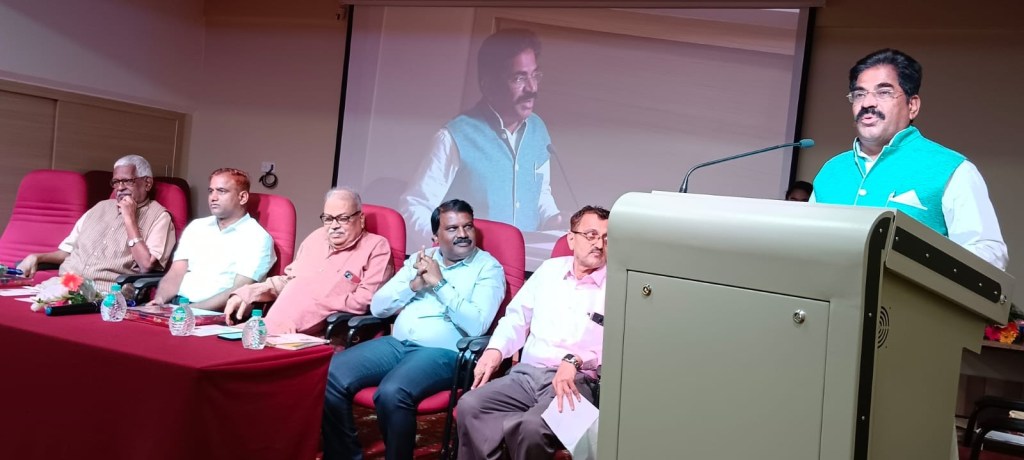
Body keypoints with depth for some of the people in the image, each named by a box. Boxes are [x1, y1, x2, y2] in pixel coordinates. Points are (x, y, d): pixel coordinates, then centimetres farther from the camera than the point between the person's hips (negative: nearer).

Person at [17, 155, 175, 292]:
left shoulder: (159, 216, 1)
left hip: (106, 296, -6)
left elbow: (146, 265, -13)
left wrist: (130, 219, -8)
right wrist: (36, 258, 8)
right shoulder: (101, 207, 21)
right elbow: (68, 250, 27)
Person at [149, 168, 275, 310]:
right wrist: (159, 300, -8)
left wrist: (192, 309, -19)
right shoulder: (196, 226, 17)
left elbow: (239, 293, -12)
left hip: (216, 316, -5)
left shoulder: (257, 238, -3)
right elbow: (175, 274, 11)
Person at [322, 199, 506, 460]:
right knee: (330, 375, -15)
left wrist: (440, 284, -11)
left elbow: (476, 325, -14)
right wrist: (414, 285, -3)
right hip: (396, 343, 6)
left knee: (391, 393, -33)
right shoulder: (420, 259, 17)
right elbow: (378, 307, 13)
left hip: (442, 352, -5)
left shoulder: (488, 267, 1)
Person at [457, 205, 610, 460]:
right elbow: (517, 317, 21)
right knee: (469, 406, -23)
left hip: (576, 381, -4)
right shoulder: (550, 269, 18)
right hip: (526, 373, 4)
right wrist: (495, 350, 3)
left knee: (531, 428, -34)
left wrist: (575, 360, -26)